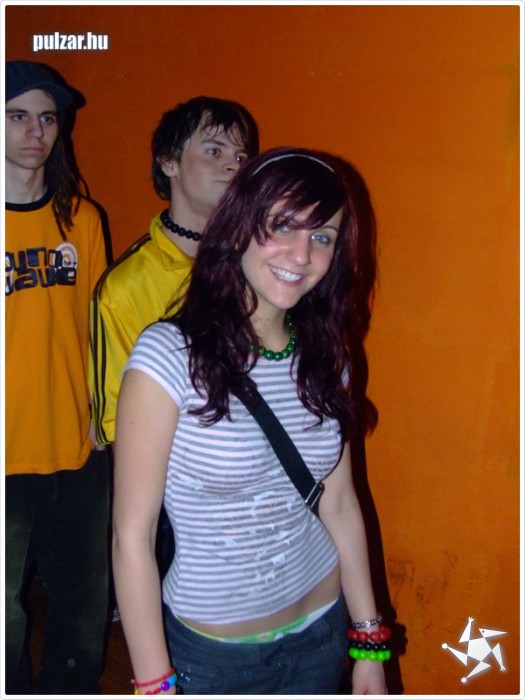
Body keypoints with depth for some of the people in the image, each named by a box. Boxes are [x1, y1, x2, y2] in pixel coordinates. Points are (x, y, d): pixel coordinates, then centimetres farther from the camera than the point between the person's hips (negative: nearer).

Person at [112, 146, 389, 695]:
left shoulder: (324, 358, -3)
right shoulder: (170, 354, -20)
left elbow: (340, 505, 3)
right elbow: (132, 537, -18)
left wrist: (370, 644, 6)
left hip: (323, 632, 5)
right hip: (209, 651, -4)